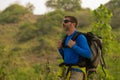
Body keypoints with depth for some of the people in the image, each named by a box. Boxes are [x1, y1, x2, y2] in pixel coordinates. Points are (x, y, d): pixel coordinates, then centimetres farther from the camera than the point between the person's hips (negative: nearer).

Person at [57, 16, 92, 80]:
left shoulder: (80, 37, -12)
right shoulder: (67, 38, 14)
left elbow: (88, 54, -18)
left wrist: (74, 46, -23)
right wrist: (60, 49, 5)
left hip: (76, 72, -8)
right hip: (67, 72, 9)